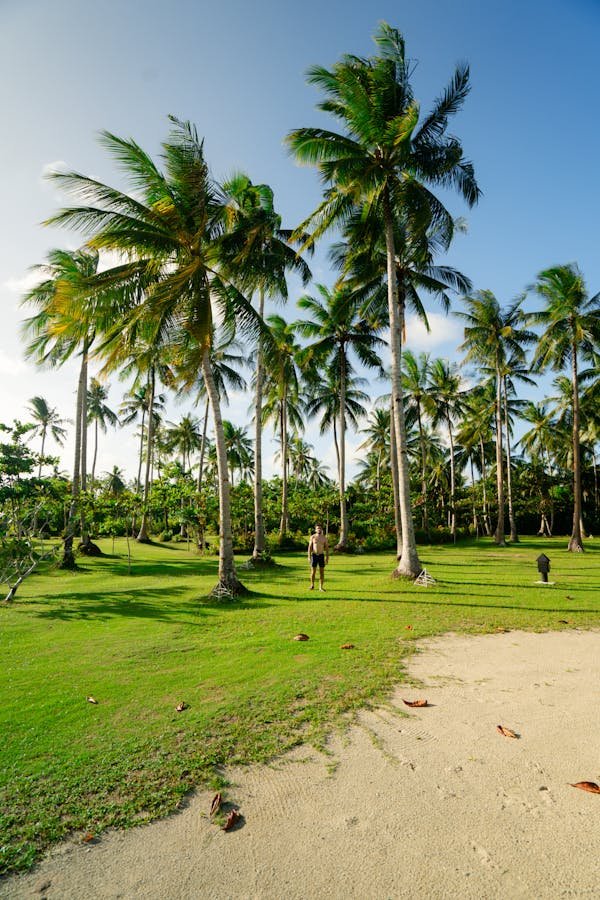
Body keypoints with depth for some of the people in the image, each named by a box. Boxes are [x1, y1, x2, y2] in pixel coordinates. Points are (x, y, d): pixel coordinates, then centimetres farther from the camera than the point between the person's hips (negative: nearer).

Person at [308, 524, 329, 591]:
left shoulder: (324, 537, 3)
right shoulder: (312, 537, -2)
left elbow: (327, 548, 5)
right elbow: (310, 547, -2)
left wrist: (327, 557, -1)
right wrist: (309, 557, -8)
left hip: (321, 556, 1)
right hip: (314, 555, -1)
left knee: (322, 572, 0)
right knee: (313, 571, 2)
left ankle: (321, 587, 6)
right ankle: (312, 585, 20)